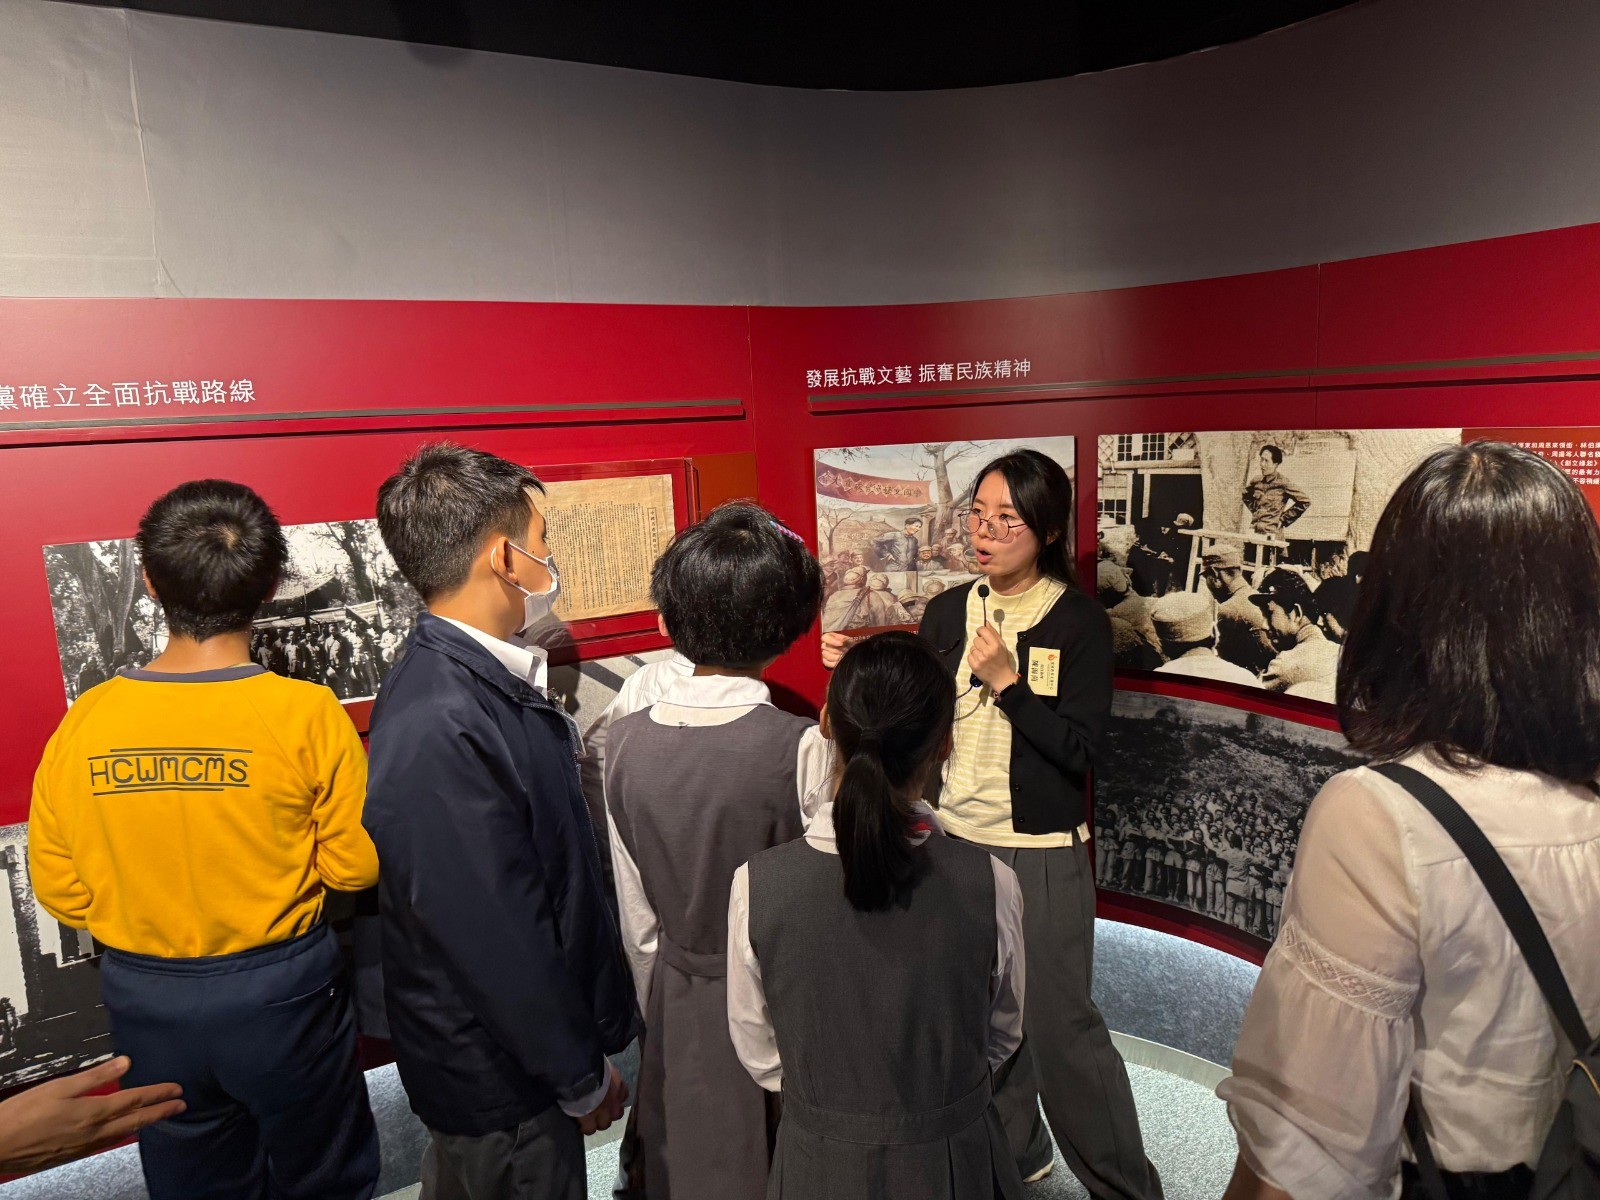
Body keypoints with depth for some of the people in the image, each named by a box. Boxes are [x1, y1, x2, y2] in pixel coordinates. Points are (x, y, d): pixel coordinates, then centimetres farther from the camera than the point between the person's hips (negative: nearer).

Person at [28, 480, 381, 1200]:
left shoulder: (86, 722, -13)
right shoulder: (306, 714, -21)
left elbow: (59, 889, -2)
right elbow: (356, 866, -13)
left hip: (144, 999, 3)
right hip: (282, 990, -3)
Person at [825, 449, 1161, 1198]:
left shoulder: (1078, 622, -9)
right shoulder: (946, 611, 3)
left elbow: (1079, 748, -14)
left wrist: (1006, 680, -22)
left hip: (1040, 854, -4)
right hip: (953, 840, 5)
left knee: (1059, 1022, 4)